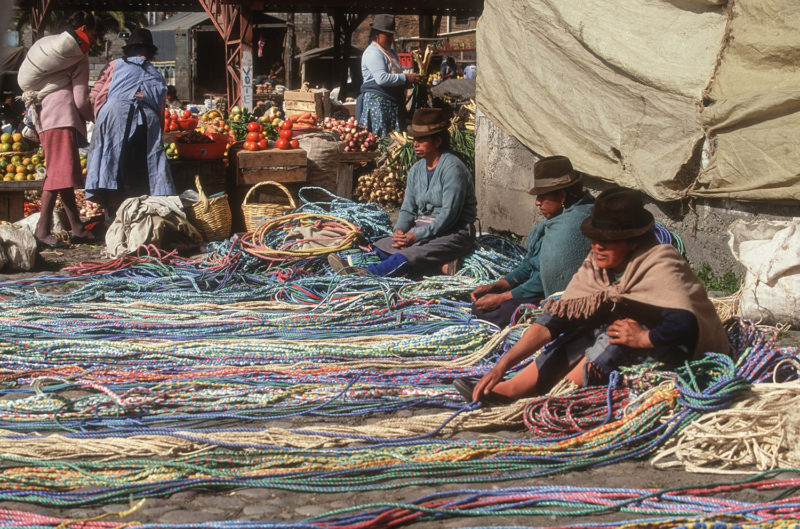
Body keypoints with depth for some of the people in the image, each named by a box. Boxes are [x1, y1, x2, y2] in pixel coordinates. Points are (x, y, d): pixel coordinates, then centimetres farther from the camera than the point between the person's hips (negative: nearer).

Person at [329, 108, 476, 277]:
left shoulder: (452, 168, -13)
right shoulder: (416, 170, 13)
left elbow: (449, 214, -20)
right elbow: (408, 208, 12)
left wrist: (416, 236, -23)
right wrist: (400, 230, -11)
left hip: (452, 233, -9)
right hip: (420, 230, 9)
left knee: (409, 257, -34)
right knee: (380, 247, -14)